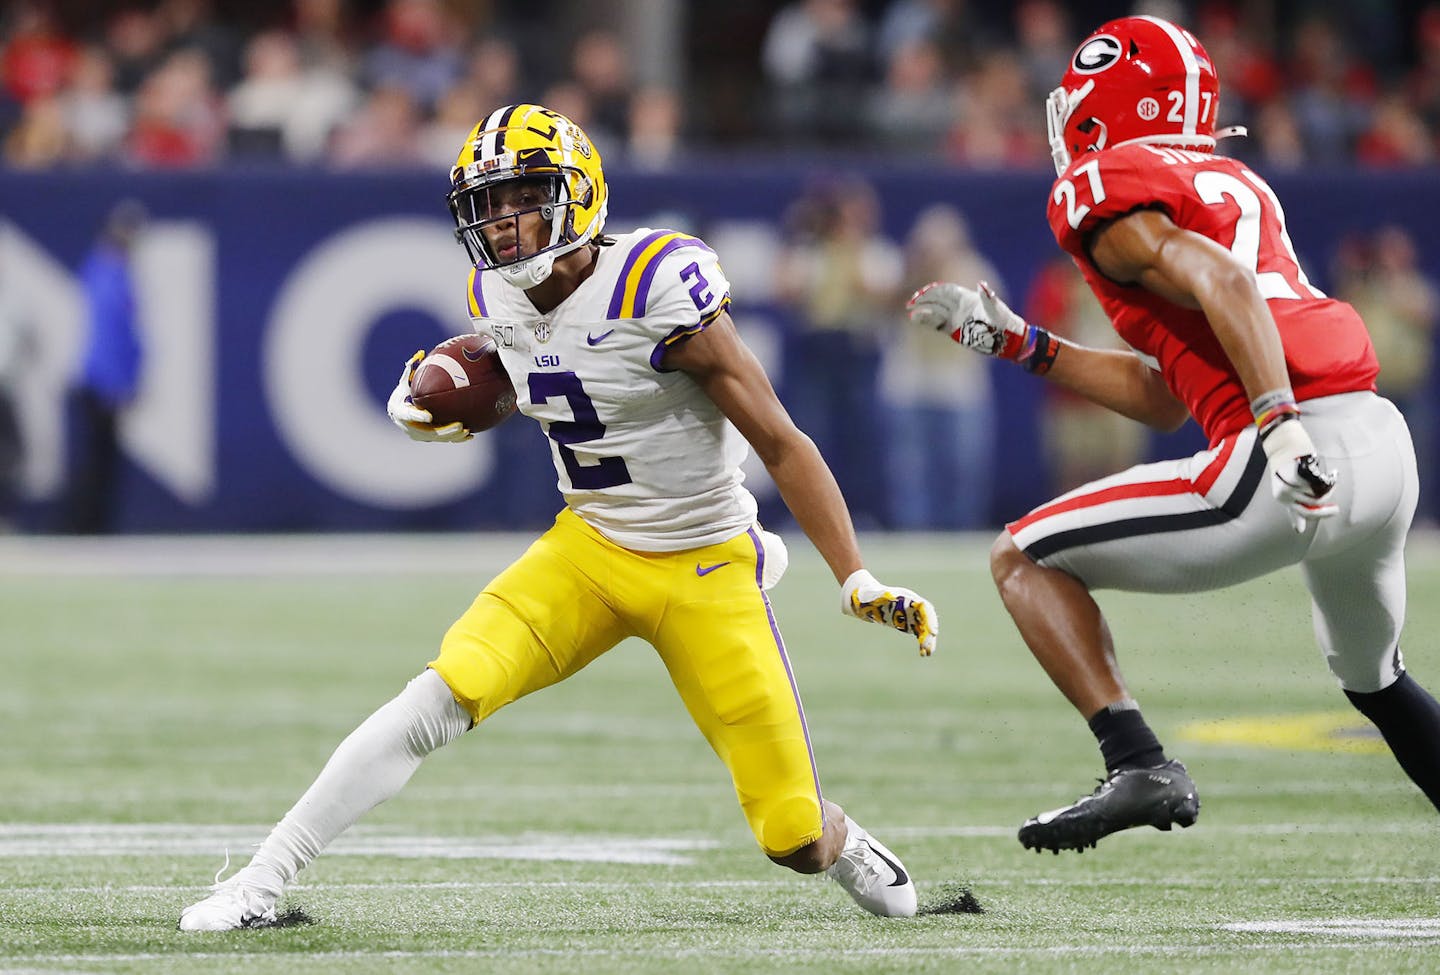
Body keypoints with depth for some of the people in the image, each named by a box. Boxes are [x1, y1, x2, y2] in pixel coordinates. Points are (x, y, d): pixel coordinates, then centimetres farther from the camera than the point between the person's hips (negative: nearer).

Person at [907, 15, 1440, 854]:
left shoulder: (1103, 191, 2)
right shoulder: (1236, 186, 27)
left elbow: (1221, 283, -17)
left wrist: (1279, 425, -28)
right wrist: (1015, 342, 30)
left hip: (1294, 457, -8)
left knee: (1023, 560, 3)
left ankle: (1139, 765, -12)